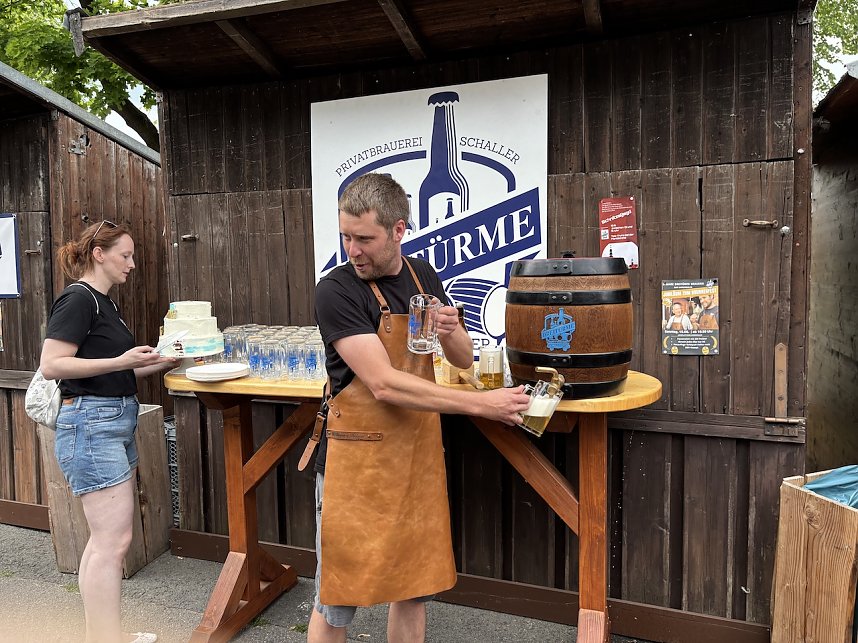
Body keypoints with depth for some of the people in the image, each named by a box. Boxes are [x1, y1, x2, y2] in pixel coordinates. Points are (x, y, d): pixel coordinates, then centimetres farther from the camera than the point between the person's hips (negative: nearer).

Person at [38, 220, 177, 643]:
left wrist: (160, 362, 9)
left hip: (117, 421, 10)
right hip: (90, 422, -10)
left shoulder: (103, 302, 16)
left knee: (105, 537, 15)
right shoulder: (78, 298, -11)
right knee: (113, 540, -7)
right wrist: (121, 361, -23)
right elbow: (51, 365, -19)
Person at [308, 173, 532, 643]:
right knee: (336, 602, 9)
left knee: (414, 588, 17)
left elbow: (464, 360, 10)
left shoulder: (422, 276, 5)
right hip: (358, 460, -5)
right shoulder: (336, 291, -14)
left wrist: (449, 331, -14)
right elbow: (384, 384, -23)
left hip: (418, 455, 5)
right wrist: (480, 404, -23)